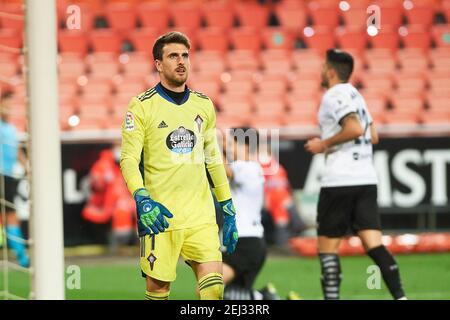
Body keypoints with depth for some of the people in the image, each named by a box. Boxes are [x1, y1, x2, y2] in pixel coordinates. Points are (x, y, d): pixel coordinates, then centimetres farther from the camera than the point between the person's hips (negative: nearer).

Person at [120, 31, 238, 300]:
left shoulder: (203, 104, 12)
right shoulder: (142, 106, -2)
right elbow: (128, 159, -8)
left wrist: (228, 208, 17)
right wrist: (142, 198, -24)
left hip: (202, 216, 4)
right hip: (160, 215, -3)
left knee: (214, 286, -9)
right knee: (158, 287, -1)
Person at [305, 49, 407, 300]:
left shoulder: (334, 96, -8)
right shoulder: (355, 95, 19)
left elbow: (355, 129, -22)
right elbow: (373, 136, 23)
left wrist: (324, 144, -11)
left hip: (340, 180, -8)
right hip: (367, 178, 8)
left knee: (328, 244, 2)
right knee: (374, 244, -1)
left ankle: (332, 297, -3)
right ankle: (400, 296, -14)